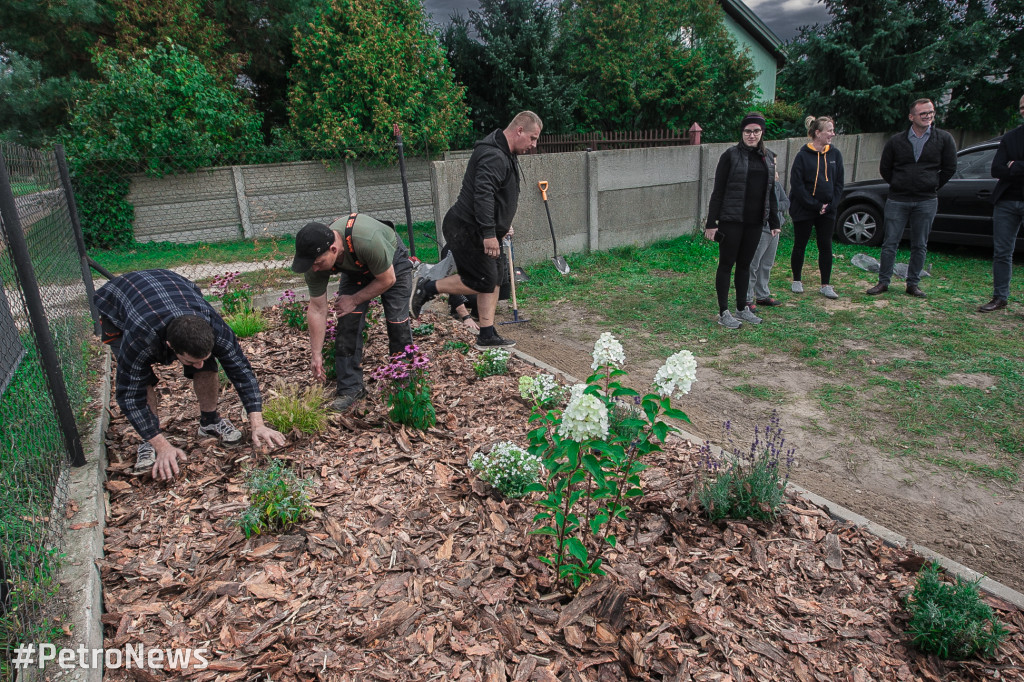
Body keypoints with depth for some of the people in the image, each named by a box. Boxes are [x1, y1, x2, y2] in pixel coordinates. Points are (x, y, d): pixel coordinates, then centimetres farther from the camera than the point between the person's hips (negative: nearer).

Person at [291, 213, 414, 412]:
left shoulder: (367, 240, -45)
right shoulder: (316, 257, -27)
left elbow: (387, 280, -26)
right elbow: (317, 310, -17)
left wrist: (354, 300, -18)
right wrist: (316, 354, -14)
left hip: (392, 264, -3)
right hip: (355, 269, 4)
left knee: (398, 321, -12)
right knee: (348, 323, -11)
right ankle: (350, 388, 0)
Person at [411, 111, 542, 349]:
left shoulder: (505, 155, 16)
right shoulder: (494, 156, -20)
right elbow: (483, 194, -30)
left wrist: (503, 225, 30)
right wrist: (489, 233, -32)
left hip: (476, 230, 11)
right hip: (466, 229, -11)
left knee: (494, 280, 9)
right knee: (482, 281, -9)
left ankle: (487, 336, 14)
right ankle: (426, 289, 4)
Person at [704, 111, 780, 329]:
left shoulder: (768, 158, 12)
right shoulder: (731, 155, -6)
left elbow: (770, 193, 17)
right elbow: (718, 191, -8)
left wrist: (774, 222, 15)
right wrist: (711, 223, -13)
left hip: (755, 221, 6)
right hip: (731, 220, -5)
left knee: (745, 264, 13)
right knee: (726, 264, 1)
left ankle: (742, 308, 24)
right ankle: (723, 313, 8)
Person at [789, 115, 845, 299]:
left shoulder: (835, 154, 7)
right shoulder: (803, 155, -7)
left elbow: (839, 183, 8)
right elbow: (797, 185, -11)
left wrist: (830, 204, -5)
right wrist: (815, 205, -15)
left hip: (827, 211, 4)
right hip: (804, 210, -4)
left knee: (826, 247, 4)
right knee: (800, 246, 7)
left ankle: (826, 285, 11)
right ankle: (797, 280, 22)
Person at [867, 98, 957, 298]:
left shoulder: (944, 139, 3)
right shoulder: (896, 141, 2)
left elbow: (950, 168, 8)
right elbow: (884, 168, 10)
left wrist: (932, 186, 5)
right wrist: (898, 185, 7)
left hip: (926, 202, 1)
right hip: (897, 200, 0)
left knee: (920, 246, 6)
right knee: (890, 244, 0)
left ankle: (913, 284, 14)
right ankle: (883, 282, 9)